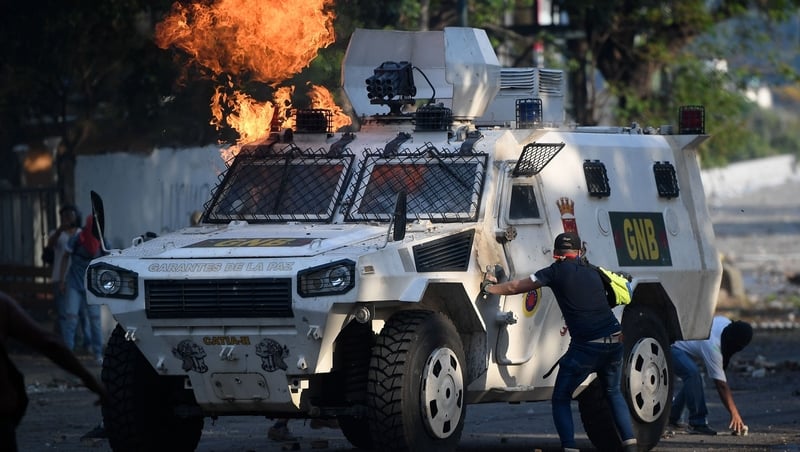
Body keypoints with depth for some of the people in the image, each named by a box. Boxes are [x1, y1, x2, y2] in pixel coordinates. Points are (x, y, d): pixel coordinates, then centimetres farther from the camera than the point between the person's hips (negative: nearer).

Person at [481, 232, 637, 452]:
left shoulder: (557, 272, 2)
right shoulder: (592, 273, 17)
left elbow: (516, 287, 10)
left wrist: (490, 287, 27)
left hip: (586, 347, -5)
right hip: (614, 342, 5)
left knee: (561, 399, 9)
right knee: (613, 393, 25)